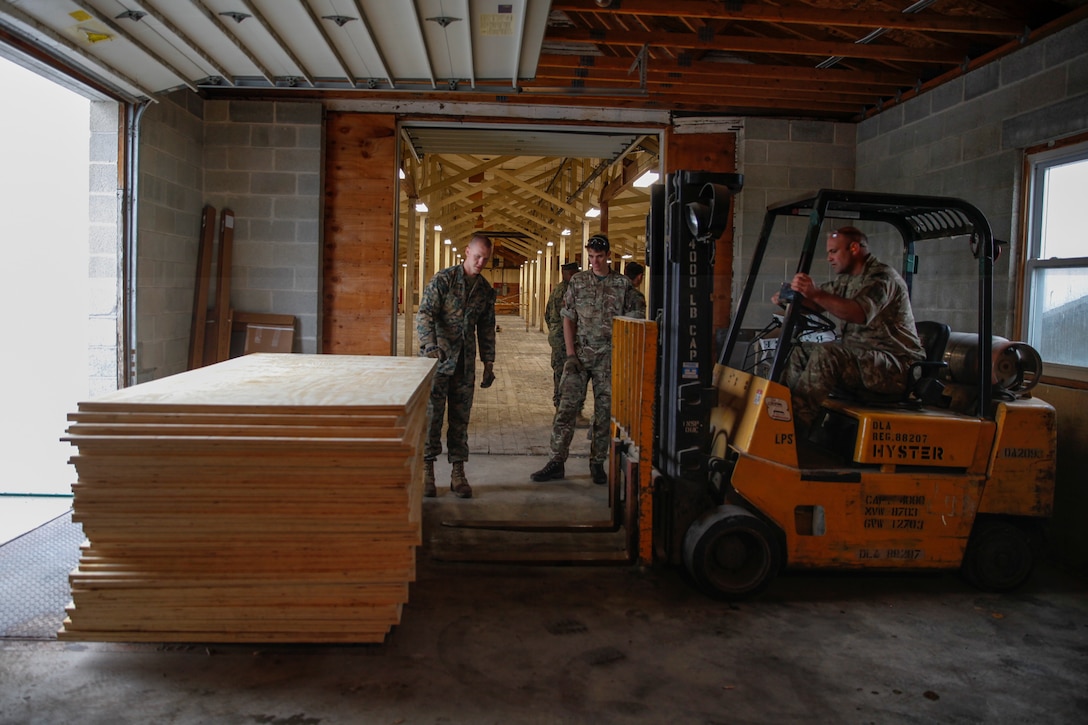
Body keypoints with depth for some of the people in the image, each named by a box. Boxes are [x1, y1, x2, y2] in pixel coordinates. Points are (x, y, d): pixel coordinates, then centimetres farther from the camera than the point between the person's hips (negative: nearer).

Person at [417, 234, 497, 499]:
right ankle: (427, 471, 8)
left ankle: (458, 474, 14)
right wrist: (430, 345, -30)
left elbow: (487, 328, 16)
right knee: (431, 415, -2)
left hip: (465, 363, 5)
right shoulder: (443, 279, -7)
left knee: (460, 418, 7)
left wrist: (488, 364, 13)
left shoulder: (485, 290, 10)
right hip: (437, 359, -4)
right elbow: (424, 315, -14)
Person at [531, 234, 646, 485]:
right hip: (580, 354, 0)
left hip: (609, 357, 0)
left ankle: (597, 463, 16)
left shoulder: (623, 284, 3)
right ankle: (557, 462, 2)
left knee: (604, 411, 4)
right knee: (567, 407, -4)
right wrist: (570, 354, -4)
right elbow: (568, 318, 5)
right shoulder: (577, 281, 6)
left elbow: (635, 318, 6)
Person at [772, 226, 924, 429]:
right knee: (799, 352, 1)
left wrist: (817, 294, -41)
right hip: (859, 356, 9)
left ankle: (797, 425, -30)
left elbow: (860, 314, -32)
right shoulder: (847, 280, 14)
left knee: (826, 355, -30)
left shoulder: (881, 277, -14)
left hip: (896, 366, -9)